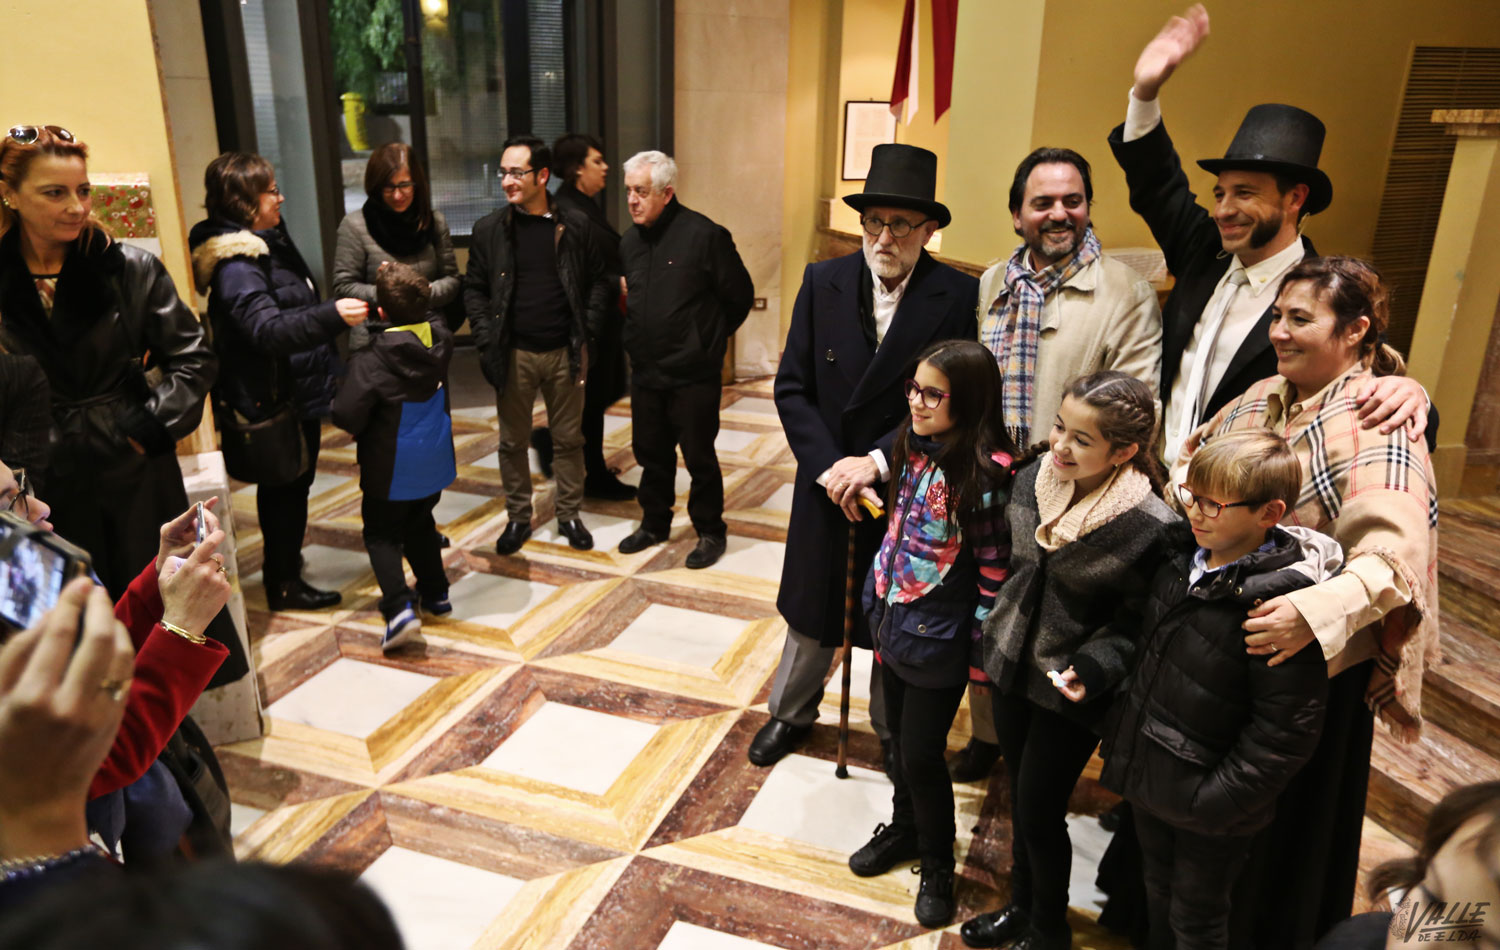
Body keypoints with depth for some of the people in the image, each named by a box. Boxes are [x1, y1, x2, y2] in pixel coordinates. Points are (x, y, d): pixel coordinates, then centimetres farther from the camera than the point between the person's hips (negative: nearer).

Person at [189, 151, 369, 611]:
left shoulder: (269, 241, 11)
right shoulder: (235, 265, -22)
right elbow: (268, 329, -35)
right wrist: (331, 315, -47)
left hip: (298, 392, 10)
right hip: (277, 400, -10)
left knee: (289, 484, 18)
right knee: (286, 487, 2)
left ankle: (282, 569, 33)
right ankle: (284, 585, 17)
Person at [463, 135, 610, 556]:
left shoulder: (575, 226, 0)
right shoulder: (489, 229, 1)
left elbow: (599, 281, 6)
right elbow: (474, 289, 5)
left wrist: (586, 328, -4)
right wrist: (487, 340, -5)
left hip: (566, 352, 0)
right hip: (514, 354, 1)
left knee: (568, 439, 9)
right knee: (513, 442, 9)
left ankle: (569, 515, 24)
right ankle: (518, 518, 23)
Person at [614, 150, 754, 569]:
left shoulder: (705, 235, -14)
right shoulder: (629, 242, 7)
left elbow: (740, 296, -6)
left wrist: (709, 337, 3)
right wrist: (637, 335, 8)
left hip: (694, 373, -6)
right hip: (645, 372, 6)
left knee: (699, 457, 5)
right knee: (651, 453, 17)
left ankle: (710, 532, 22)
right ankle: (654, 523, 36)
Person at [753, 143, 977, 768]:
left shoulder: (959, 297, -12)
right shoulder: (822, 282, -5)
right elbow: (792, 388, -4)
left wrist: (879, 461, -21)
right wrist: (829, 468, -14)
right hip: (827, 484, 2)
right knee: (811, 610, 19)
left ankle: (893, 730, 42)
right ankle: (791, 713, 44)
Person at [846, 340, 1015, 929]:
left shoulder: (987, 473, -22)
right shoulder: (912, 448, -2)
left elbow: (995, 567, -17)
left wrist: (981, 649, -12)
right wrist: (878, 603, 14)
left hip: (938, 638, -6)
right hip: (893, 620, 6)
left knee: (922, 755, 7)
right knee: (900, 739, 22)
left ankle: (937, 865, 31)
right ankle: (905, 827, 47)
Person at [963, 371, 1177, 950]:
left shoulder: (1150, 527, -24)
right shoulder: (1033, 478, -8)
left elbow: (1134, 624, -14)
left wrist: (1092, 667, -29)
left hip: (1069, 691, -5)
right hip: (1012, 665, 6)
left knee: (1039, 814, 8)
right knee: (1020, 798, 22)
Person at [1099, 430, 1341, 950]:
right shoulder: (1181, 559, -4)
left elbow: (1283, 732, -23)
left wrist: (1214, 803, -19)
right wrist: (1121, 729, 11)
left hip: (1207, 810, -6)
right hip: (1148, 772, 6)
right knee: (1158, 892, 27)